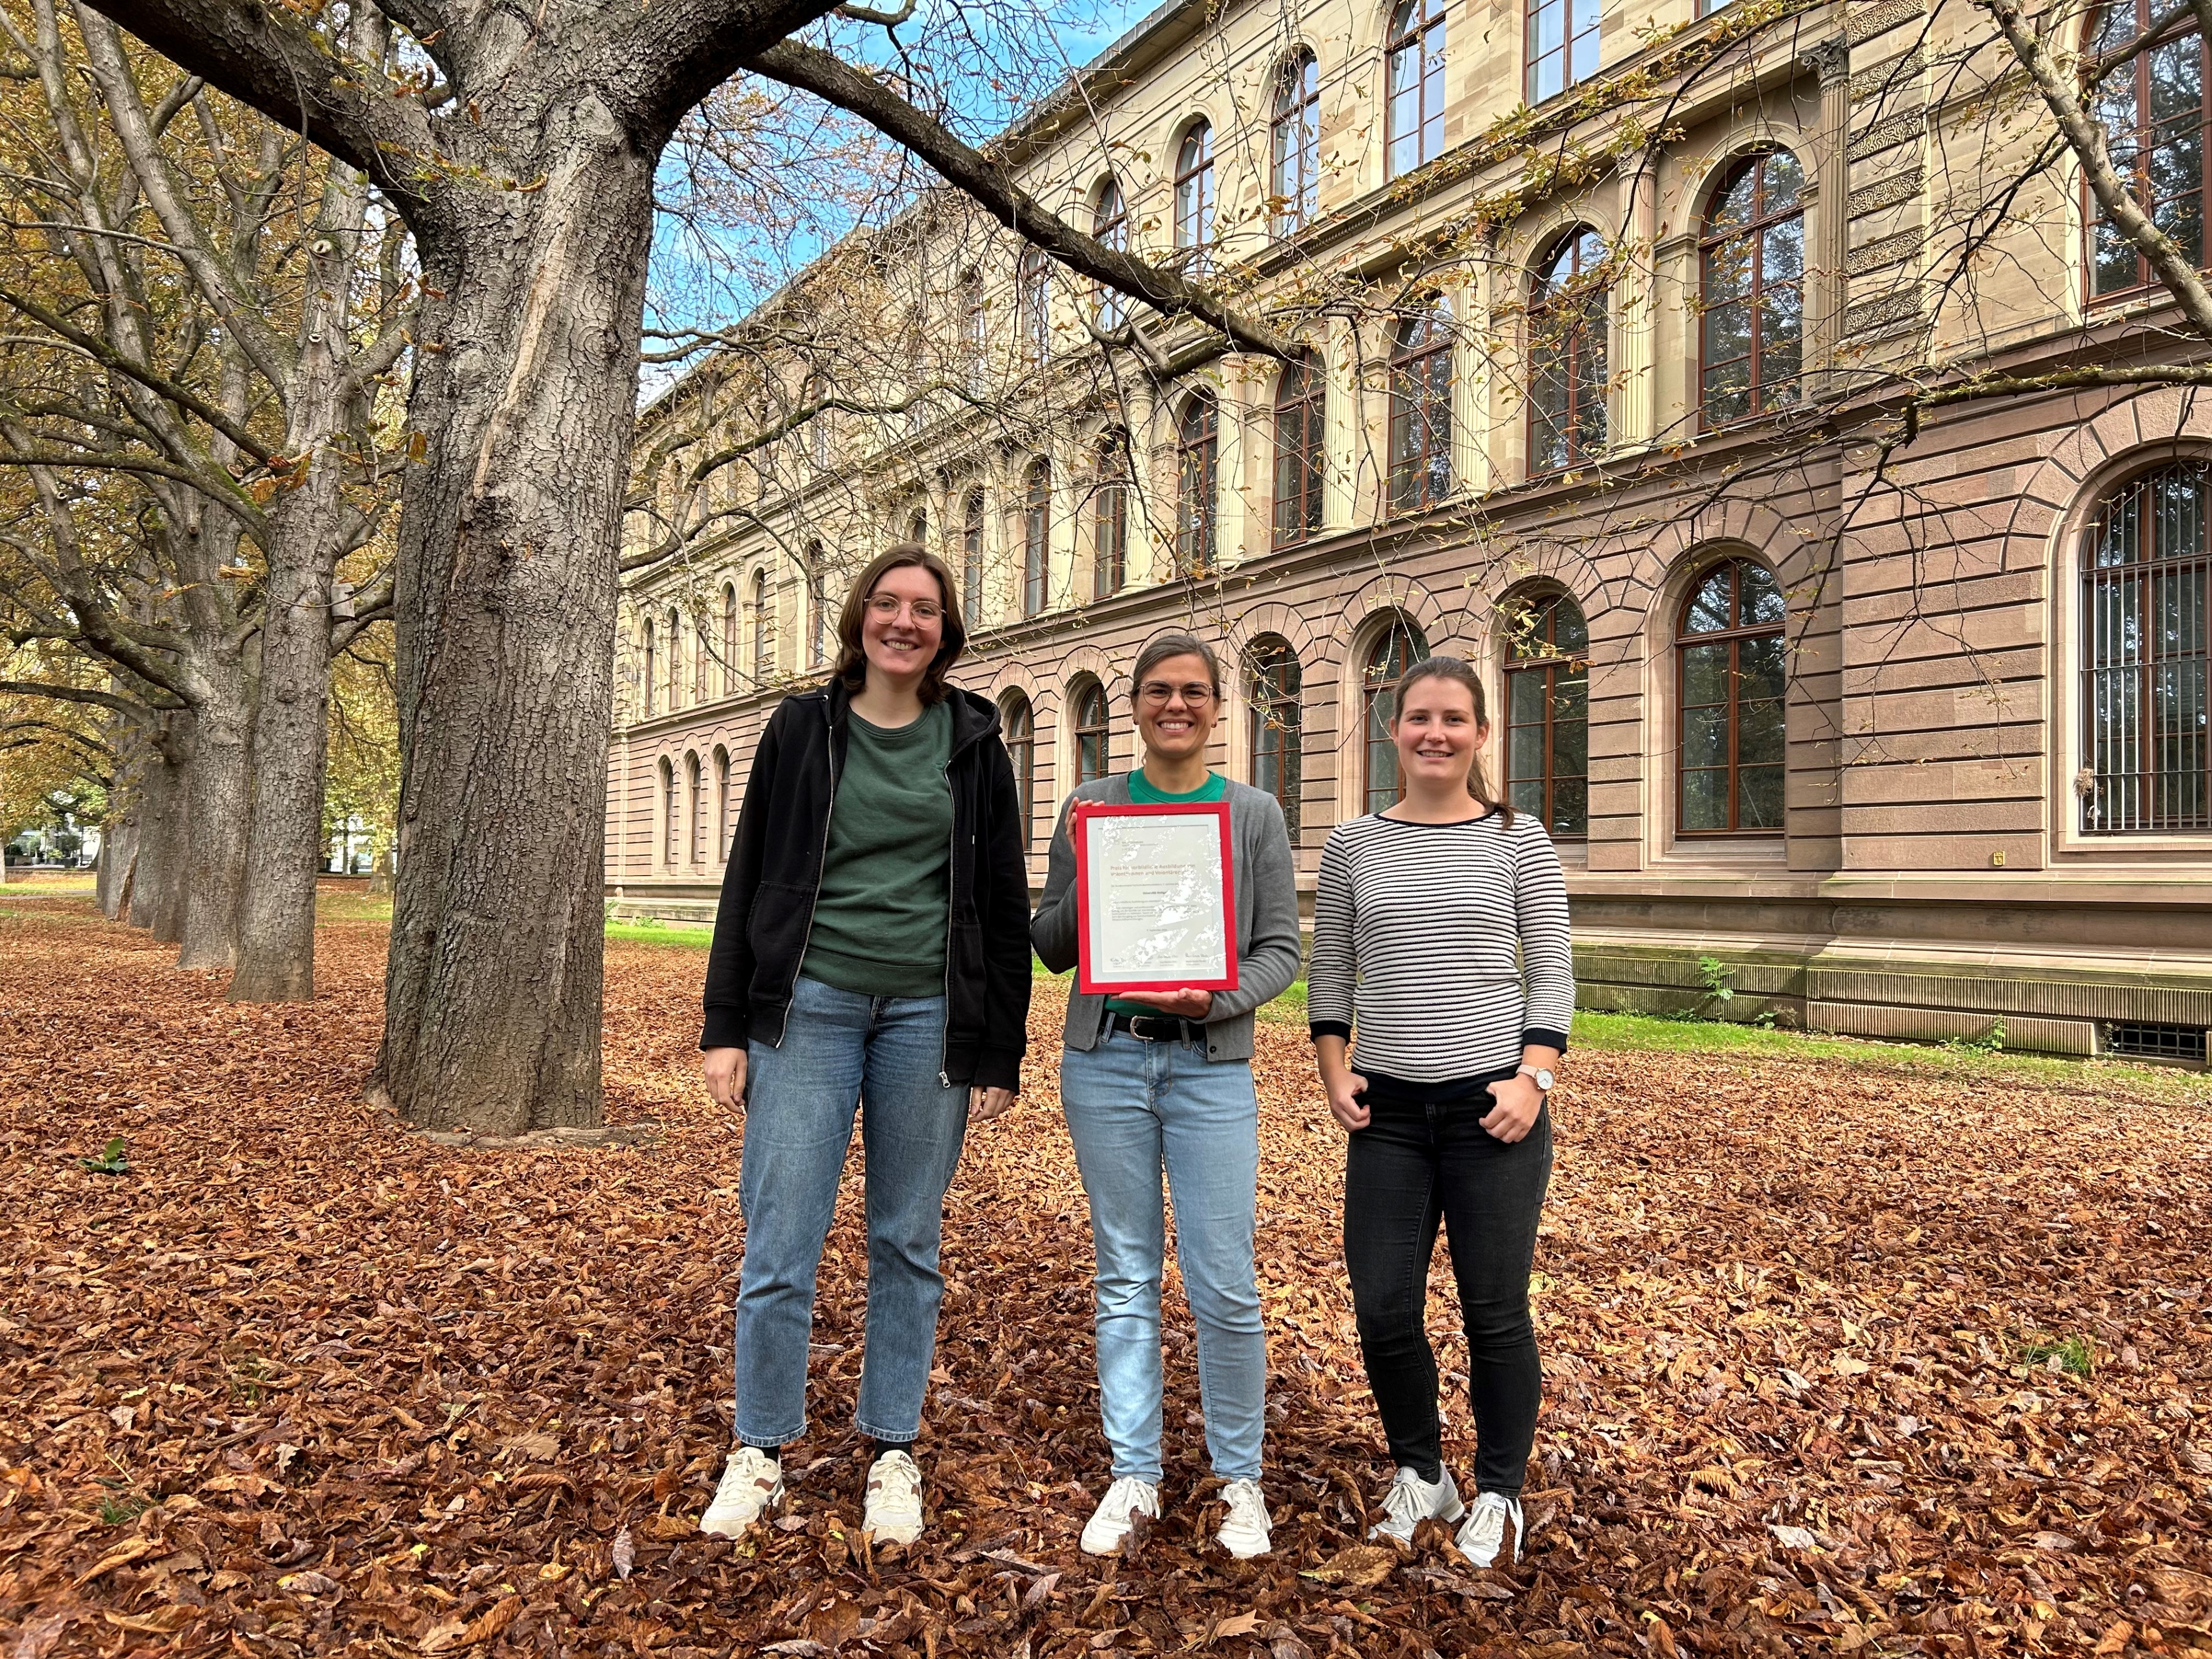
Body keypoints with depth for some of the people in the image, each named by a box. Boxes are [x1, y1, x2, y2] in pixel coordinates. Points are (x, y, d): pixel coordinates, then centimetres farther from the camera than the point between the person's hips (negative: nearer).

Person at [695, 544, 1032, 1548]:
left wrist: (1000, 1053, 1)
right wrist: (724, 1027, 1)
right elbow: (749, 882, 7)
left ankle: (893, 1452, 26)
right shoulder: (802, 729, 6)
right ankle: (761, 1451, 20)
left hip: (928, 1015, 1)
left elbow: (1004, 904, 6)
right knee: (779, 1240, -1)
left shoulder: (973, 744, 6)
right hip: (810, 1004, 0)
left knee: (908, 1242, 10)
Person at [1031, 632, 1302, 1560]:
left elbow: (1281, 949, 0)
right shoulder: (1091, 806, 5)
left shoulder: (1254, 814, 3)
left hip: (1211, 1068, -1)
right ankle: (1134, 1475, 25)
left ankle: (1239, 1478, 21)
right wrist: (1087, 884, -13)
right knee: (1125, 1277, 11)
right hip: (1106, 1063, 1)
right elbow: (1050, 948, 5)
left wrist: (1216, 998, -18)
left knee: (1224, 1286, 0)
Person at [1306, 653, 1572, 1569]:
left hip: (1493, 1106, -2)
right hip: (1387, 1111, 2)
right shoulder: (1353, 843, 5)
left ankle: (1498, 1495, 29)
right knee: (1383, 1310, 5)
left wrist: (1533, 1078, -10)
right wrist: (1335, 1071, 0)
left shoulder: (1519, 840, 1)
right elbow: (1329, 970, 9)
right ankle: (1420, 1474, 31)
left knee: (1495, 1313, 6)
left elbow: (1553, 973, 0)